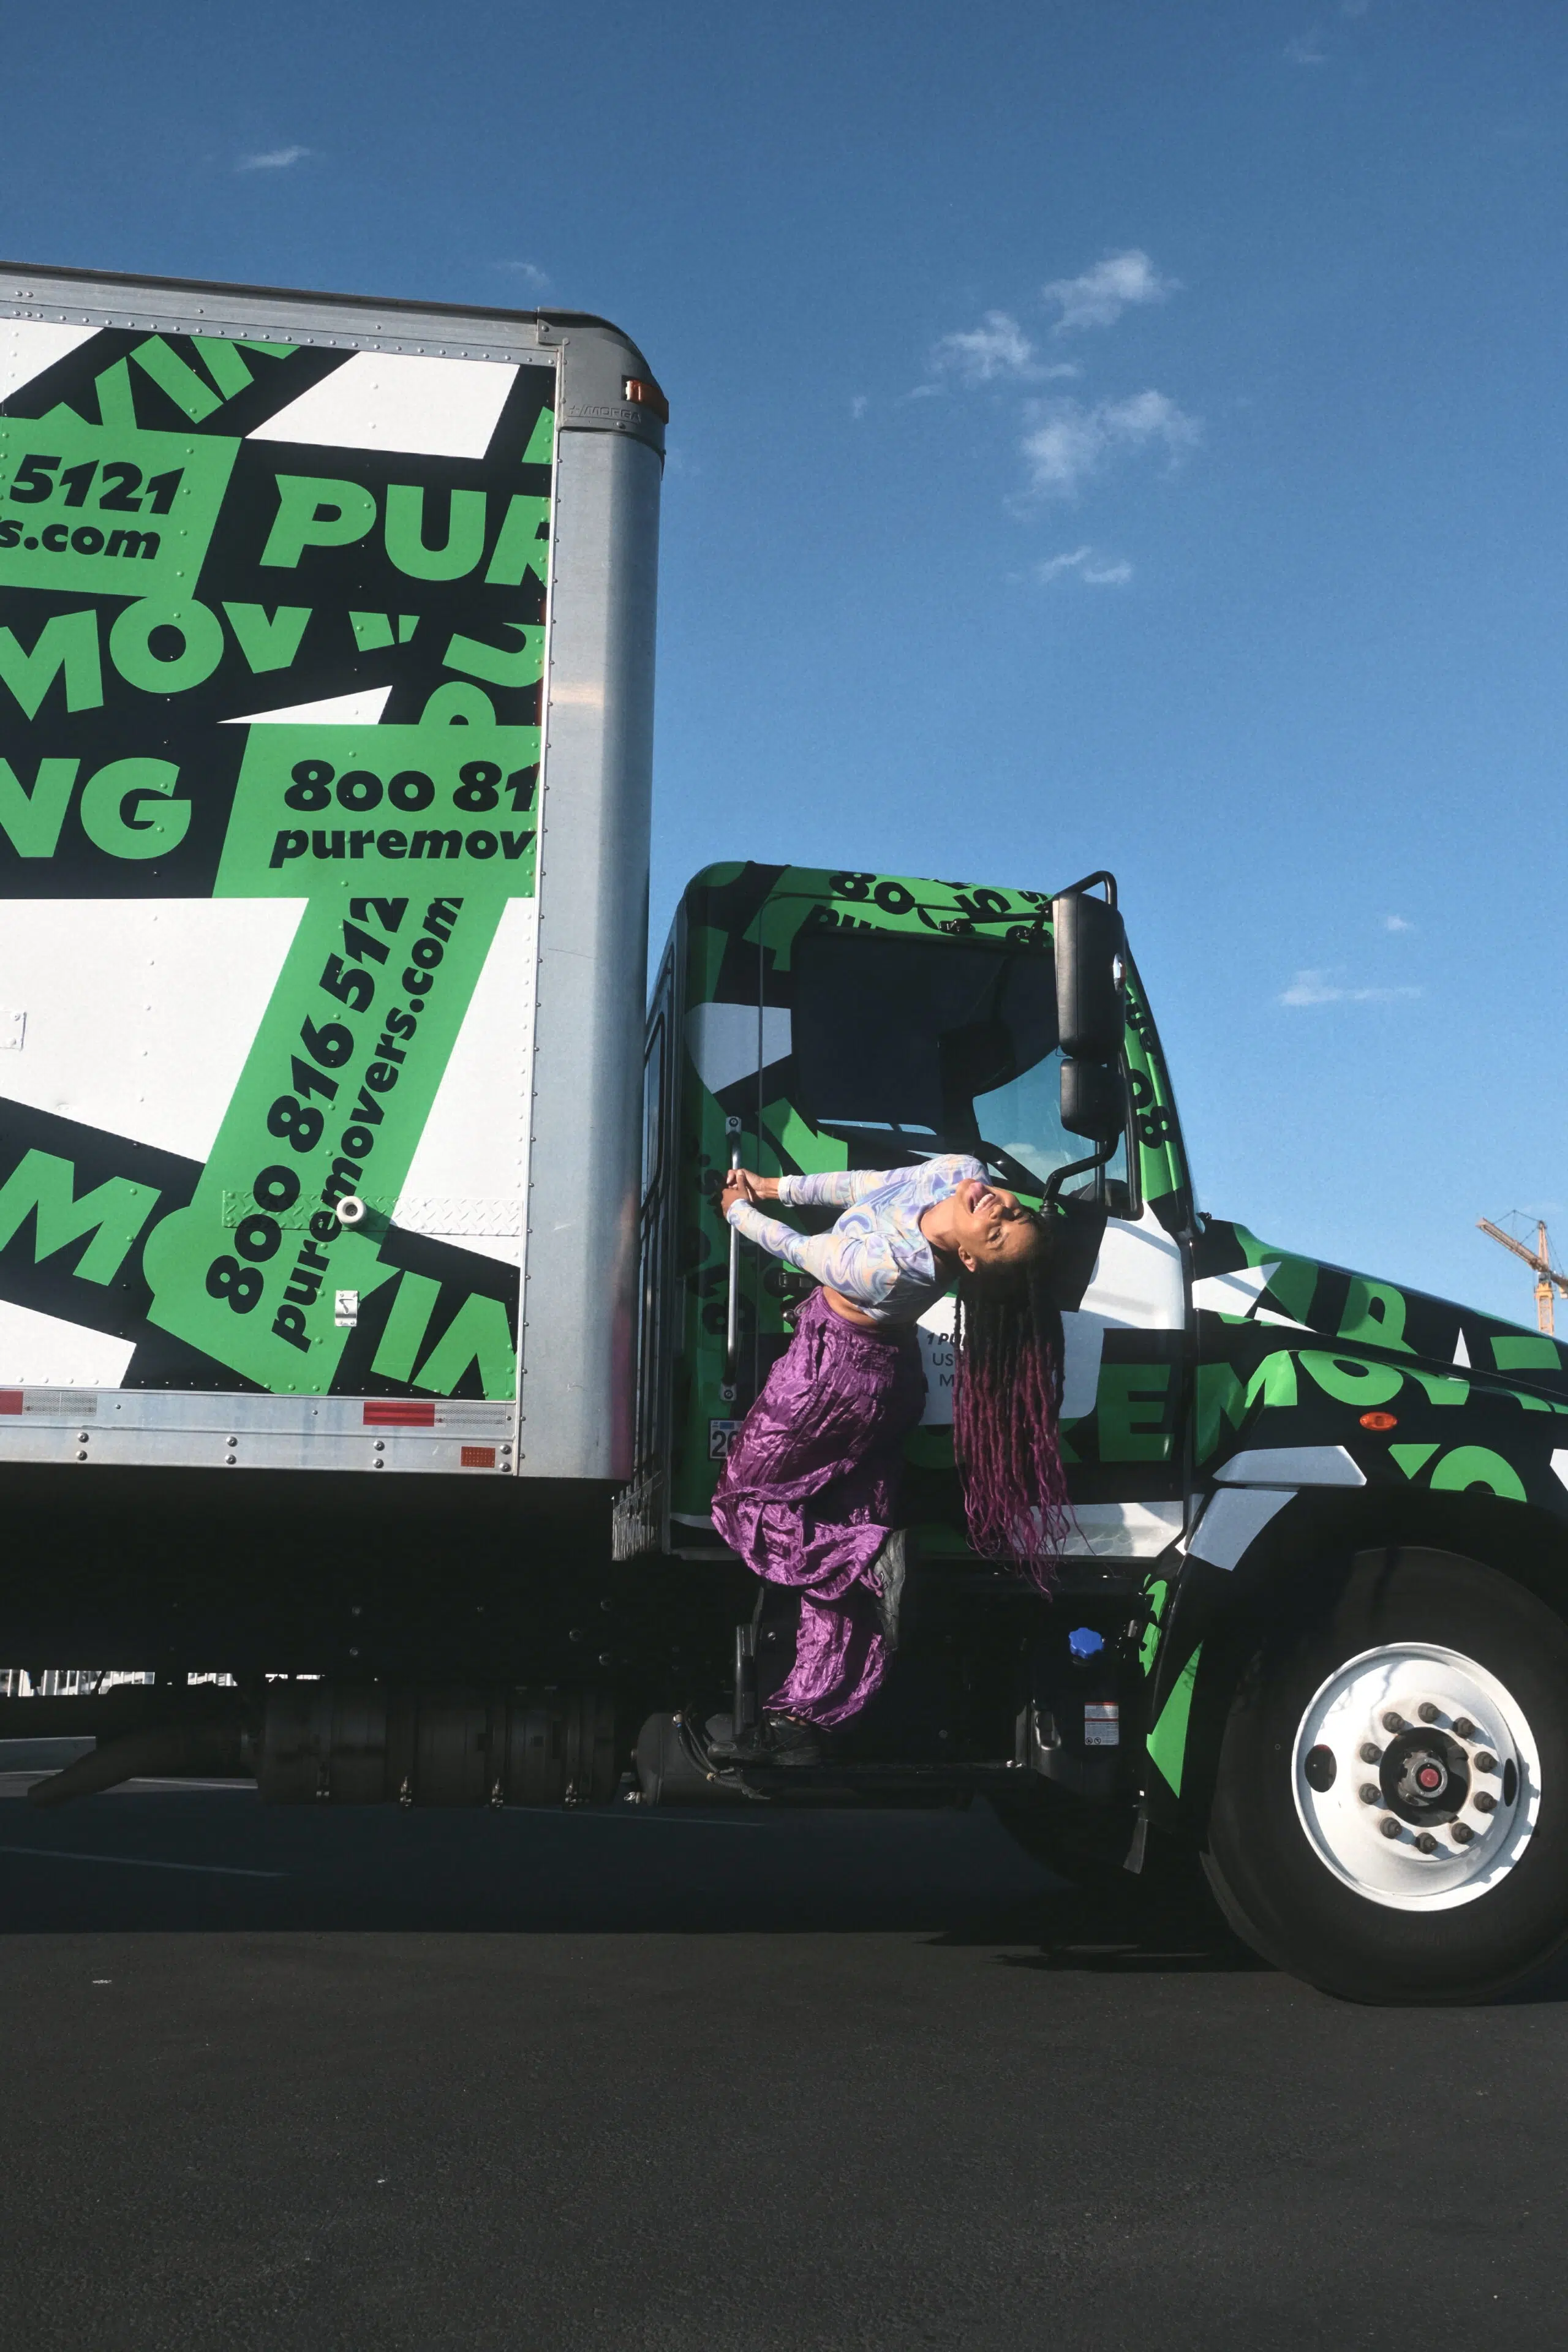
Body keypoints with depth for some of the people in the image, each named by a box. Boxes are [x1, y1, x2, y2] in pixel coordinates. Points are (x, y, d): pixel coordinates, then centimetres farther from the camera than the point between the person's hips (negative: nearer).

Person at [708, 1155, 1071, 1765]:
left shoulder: (887, 1269, -38)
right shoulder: (958, 1172, -20)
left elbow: (795, 1249, -18)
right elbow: (872, 1185, -1)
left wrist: (739, 1211, 1)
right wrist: (776, 1187, 7)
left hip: (839, 1370, -8)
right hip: (882, 1370, 8)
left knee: (744, 1502, 10)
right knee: (843, 1525, 10)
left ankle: (869, 1558, -9)